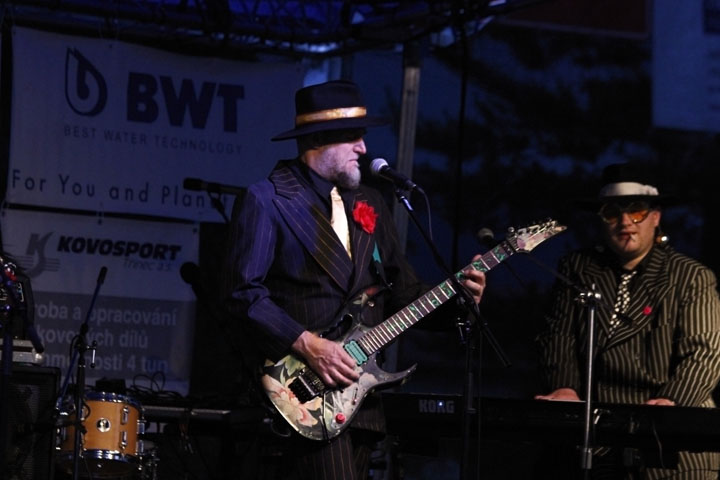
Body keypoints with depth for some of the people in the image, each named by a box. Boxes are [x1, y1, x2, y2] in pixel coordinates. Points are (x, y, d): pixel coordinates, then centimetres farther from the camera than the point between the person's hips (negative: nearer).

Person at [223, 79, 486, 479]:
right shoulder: (267, 201, -4)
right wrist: (307, 344, -19)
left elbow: (402, 289, 17)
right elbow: (246, 293, -11)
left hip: (359, 391, 7)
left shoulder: (370, 204, 17)